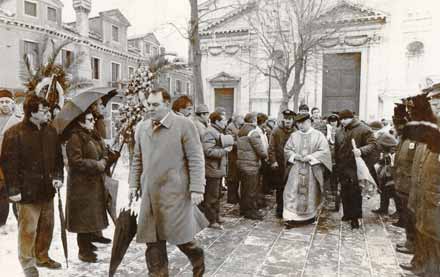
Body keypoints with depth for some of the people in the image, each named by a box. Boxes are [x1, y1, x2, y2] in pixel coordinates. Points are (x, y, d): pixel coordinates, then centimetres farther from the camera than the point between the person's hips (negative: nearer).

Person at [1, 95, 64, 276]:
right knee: (28, 228, 3)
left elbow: (57, 156, 12)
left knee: (47, 226, 16)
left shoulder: (50, 131, 6)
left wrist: (58, 176, 0)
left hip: (47, 189, 6)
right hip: (27, 190, -6)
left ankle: (42, 256, 35)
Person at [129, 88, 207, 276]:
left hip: (175, 192, -5)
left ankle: (198, 260, 35)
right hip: (150, 192, 5)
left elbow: (196, 159, -9)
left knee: (178, 235, 5)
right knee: (152, 238, 10)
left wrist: (197, 189, -13)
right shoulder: (142, 127, 10)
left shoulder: (184, 125, -7)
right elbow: (137, 159, 18)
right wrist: (134, 184, 13)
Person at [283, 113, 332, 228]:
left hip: (312, 169, -1)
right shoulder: (294, 135, 6)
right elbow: (287, 149, 9)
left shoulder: (318, 135, -1)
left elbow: (324, 151, -5)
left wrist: (310, 156, -16)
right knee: (293, 192, -6)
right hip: (296, 169, 1)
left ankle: (310, 216, 26)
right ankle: (291, 217, -4)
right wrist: (295, 155, -10)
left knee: (310, 192, 8)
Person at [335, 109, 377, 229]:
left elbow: (372, 144, -13)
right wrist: (337, 165, 17)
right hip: (342, 168, 6)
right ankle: (347, 213, 28)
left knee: (355, 192, -2)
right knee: (344, 192, 13)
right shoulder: (340, 132, 13)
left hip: (356, 168, -6)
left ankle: (355, 217, 9)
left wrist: (361, 150, -31)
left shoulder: (363, 129, -6)